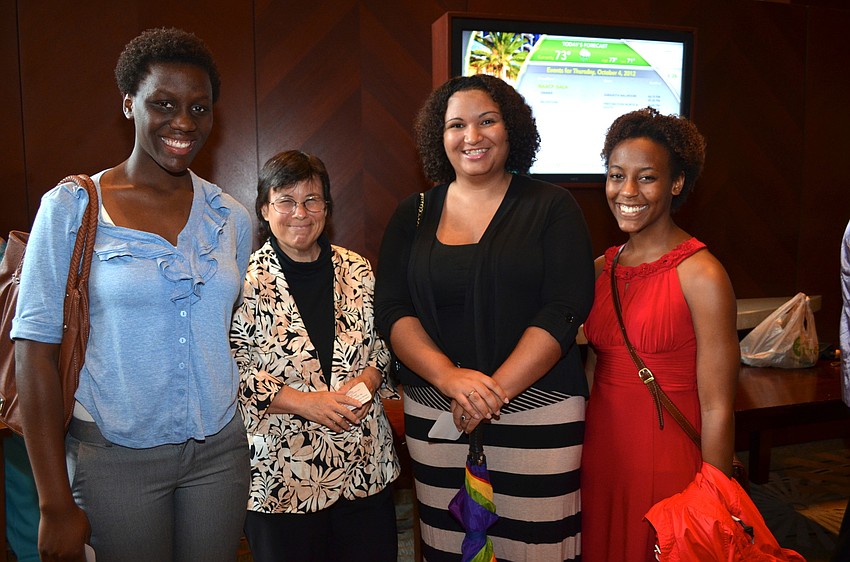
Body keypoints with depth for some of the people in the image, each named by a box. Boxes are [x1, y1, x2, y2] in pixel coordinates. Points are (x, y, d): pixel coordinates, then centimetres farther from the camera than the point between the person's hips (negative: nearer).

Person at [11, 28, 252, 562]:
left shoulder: (231, 217, 2)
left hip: (219, 450, 3)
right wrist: (56, 504, -10)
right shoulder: (70, 208, -7)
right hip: (117, 457, -3)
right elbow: (36, 352, -9)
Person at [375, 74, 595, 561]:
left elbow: (565, 310, -10)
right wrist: (449, 377, -16)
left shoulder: (552, 207, -1)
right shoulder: (413, 215, 7)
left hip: (538, 412, -2)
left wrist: (496, 390, -17)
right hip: (433, 411, 3)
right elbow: (391, 308, 0)